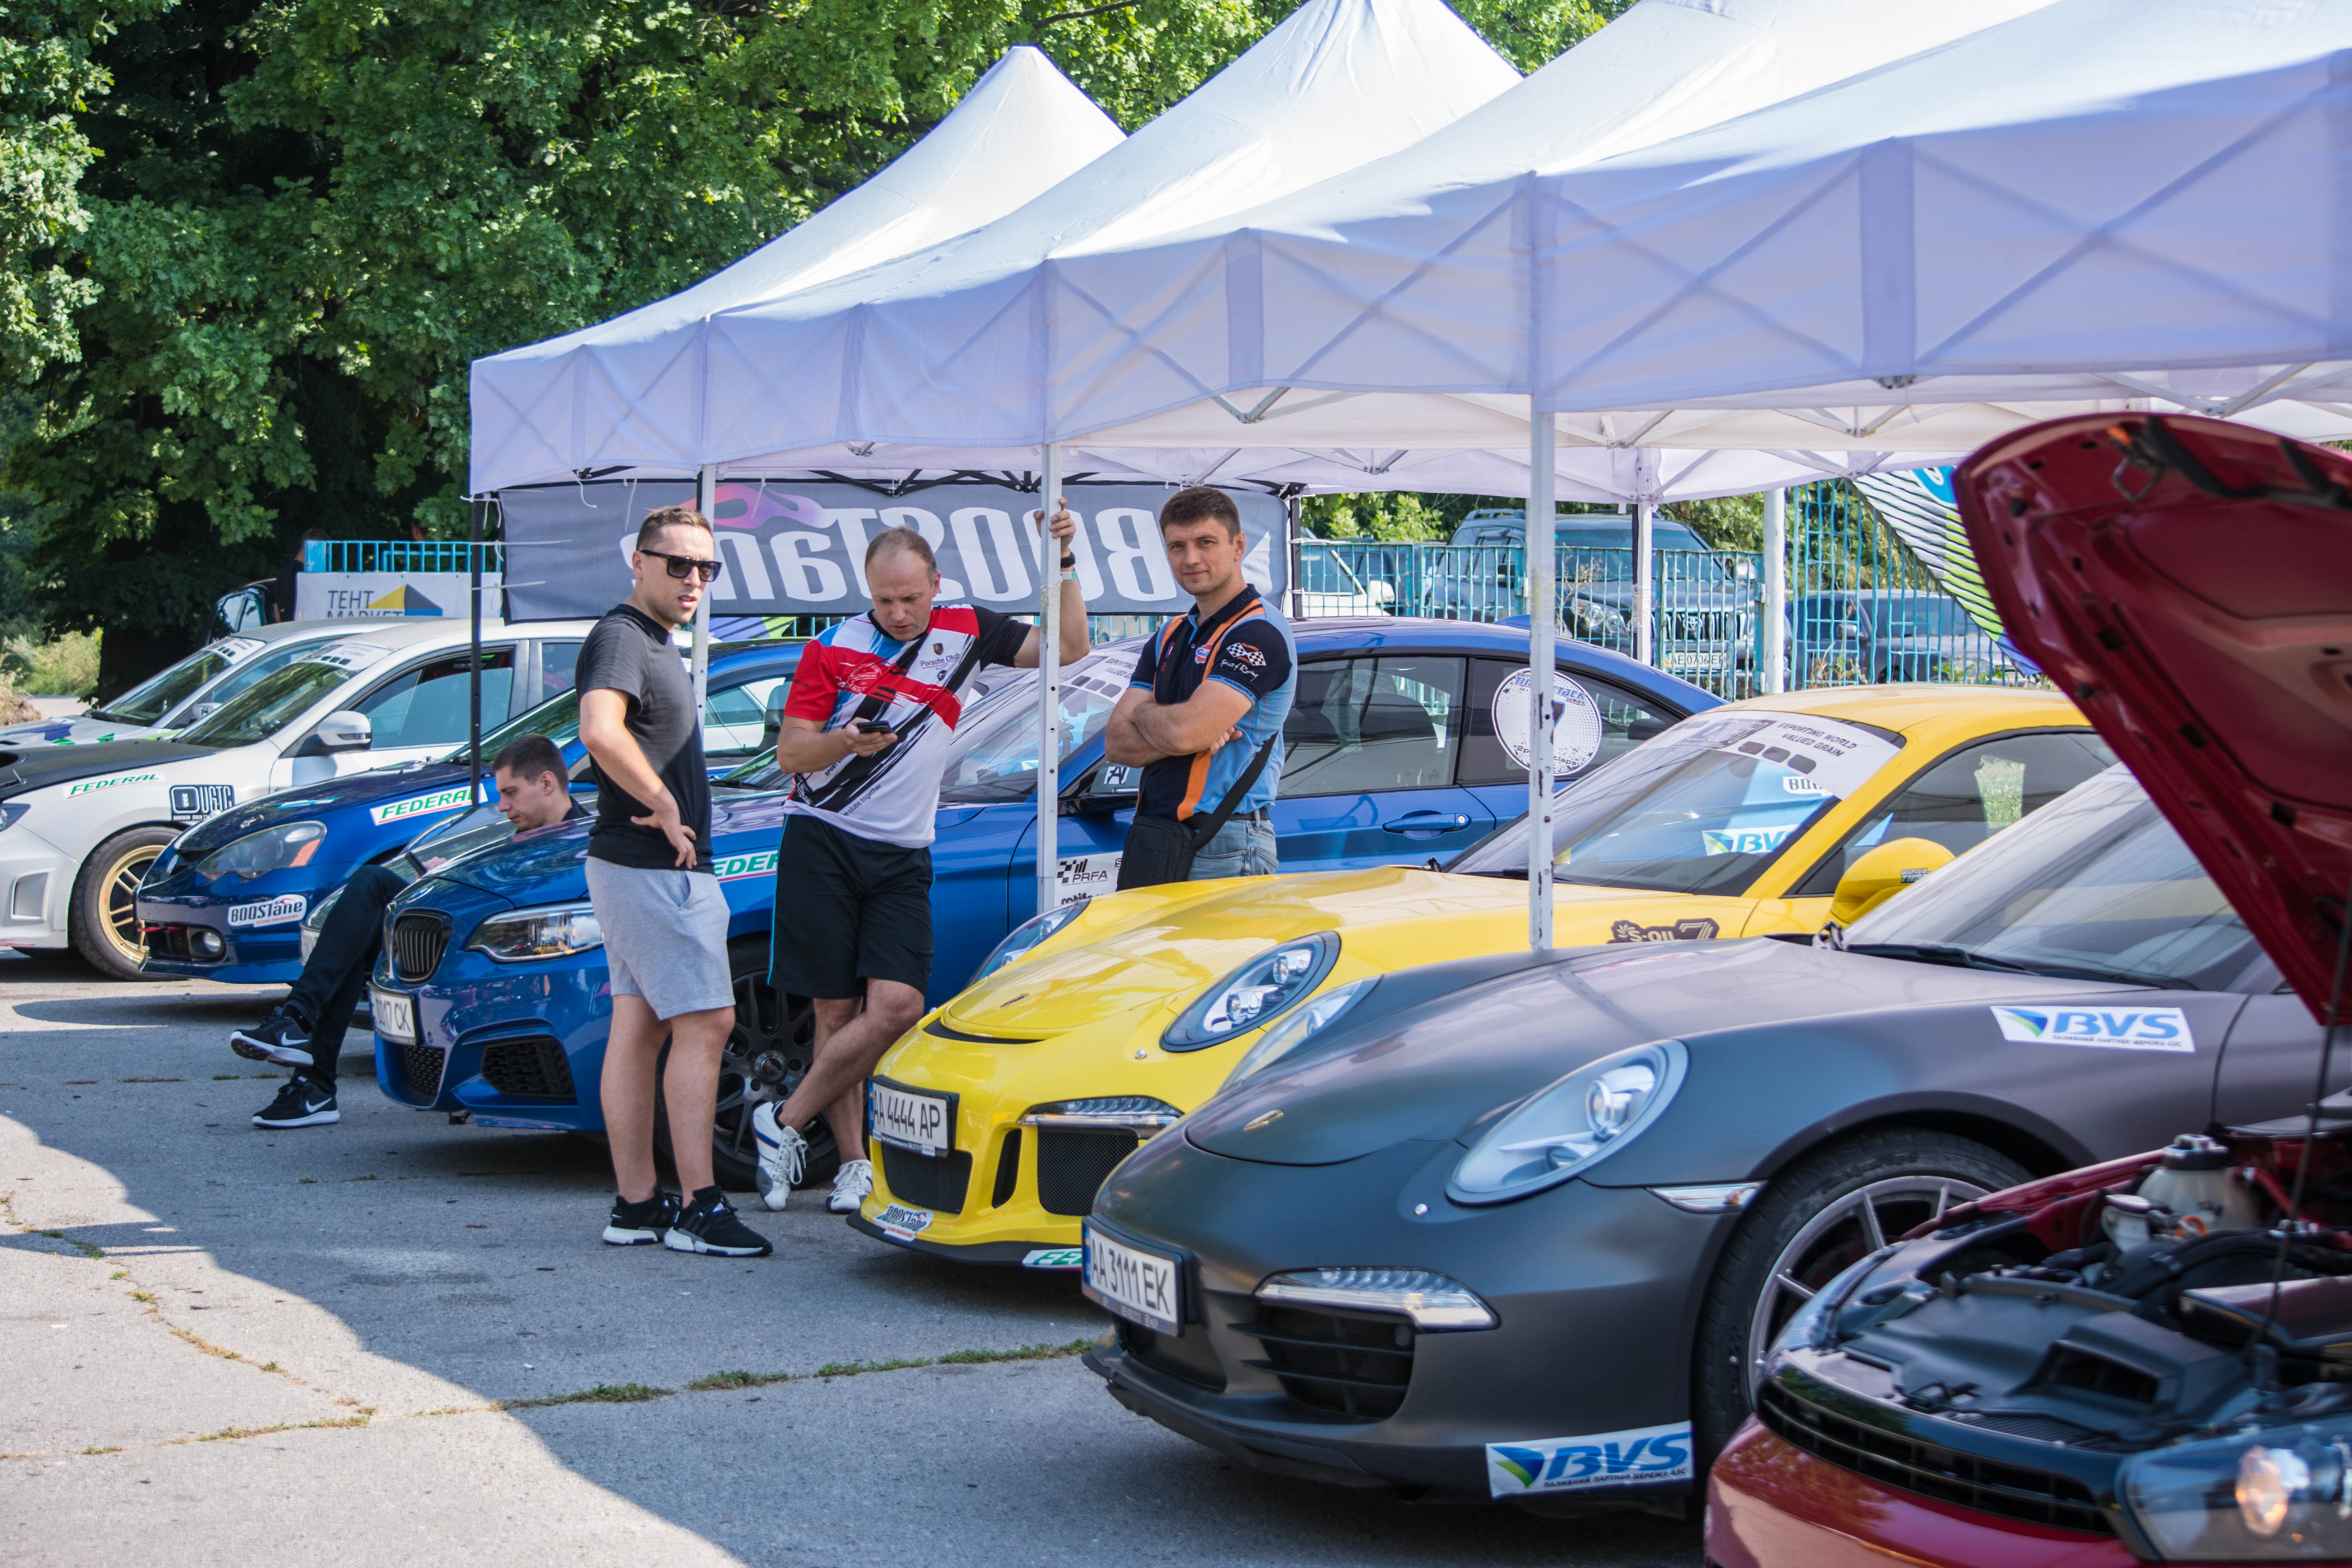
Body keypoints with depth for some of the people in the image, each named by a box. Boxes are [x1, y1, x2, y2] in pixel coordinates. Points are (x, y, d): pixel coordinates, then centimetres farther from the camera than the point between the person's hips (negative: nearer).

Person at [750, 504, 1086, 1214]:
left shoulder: (967, 632, 7)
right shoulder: (833, 648, 2)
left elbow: (1069, 650, 5)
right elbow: (789, 753, 1)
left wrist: (1065, 564, -7)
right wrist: (843, 743, -19)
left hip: (902, 856, 2)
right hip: (821, 841, -1)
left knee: (896, 1006, -13)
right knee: (836, 1011, -2)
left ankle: (784, 1124, -1)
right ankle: (855, 1161, 7)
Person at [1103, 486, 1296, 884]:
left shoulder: (1260, 634, -10)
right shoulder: (1170, 638, 17)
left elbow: (1185, 731, -21)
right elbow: (1116, 743, 7)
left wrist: (1145, 713, 1)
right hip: (1153, 840, 8)